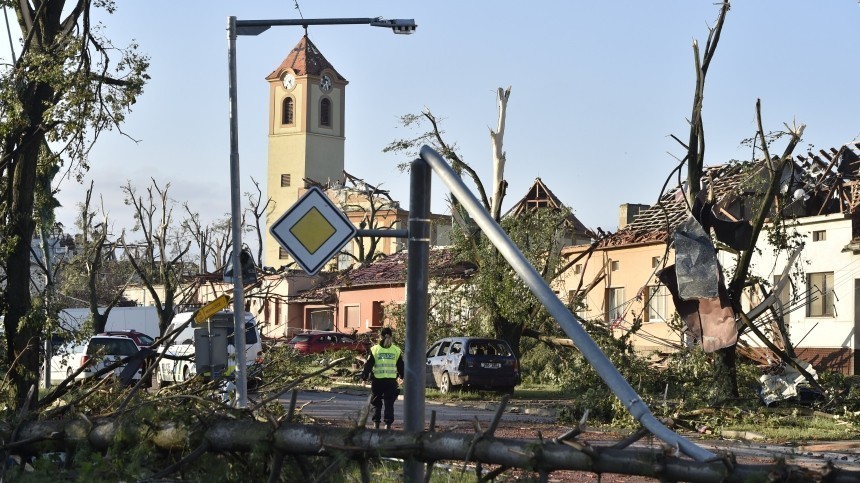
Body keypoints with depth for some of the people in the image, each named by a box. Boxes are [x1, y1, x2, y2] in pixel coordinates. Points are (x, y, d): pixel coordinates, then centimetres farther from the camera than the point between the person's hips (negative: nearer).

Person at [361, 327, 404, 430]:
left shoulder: (374, 349, -2)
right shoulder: (396, 350, 3)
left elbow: (368, 365, -1)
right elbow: (401, 366, 10)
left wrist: (364, 376, 8)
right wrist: (402, 376, 24)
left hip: (377, 380, -1)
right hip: (391, 381, 1)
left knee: (376, 403, 12)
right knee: (389, 404, 5)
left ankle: (376, 423, 9)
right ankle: (388, 423, -1)